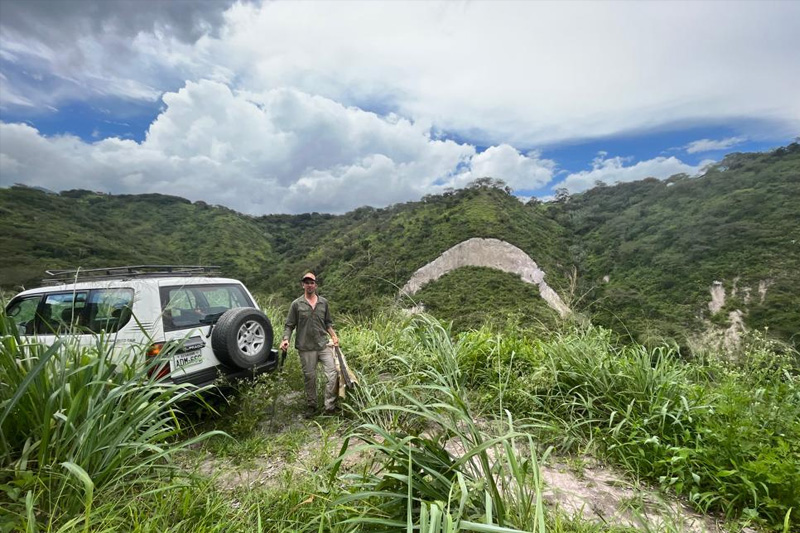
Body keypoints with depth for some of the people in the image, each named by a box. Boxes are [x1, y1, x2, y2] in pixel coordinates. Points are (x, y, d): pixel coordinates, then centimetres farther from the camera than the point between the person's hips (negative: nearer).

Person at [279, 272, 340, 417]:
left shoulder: (324, 302, 6)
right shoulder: (296, 304, -1)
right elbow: (289, 325, 1)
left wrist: (333, 336, 4)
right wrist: (285, 339, -13)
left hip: (324, 345, 2)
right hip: (306, 348, -2)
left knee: (332, 374, -4)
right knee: (309, 378, 9)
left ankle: (330, 407, 6)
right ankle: (311, 406, 27)